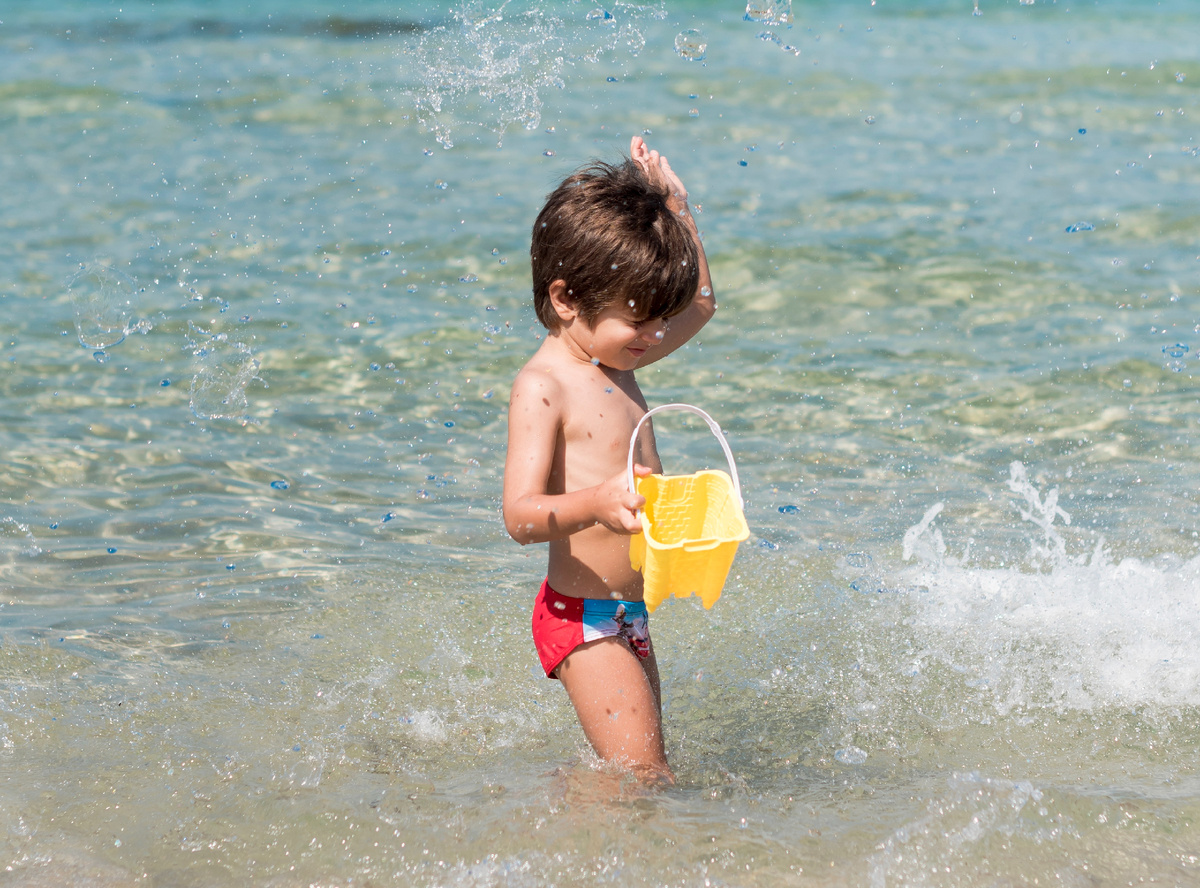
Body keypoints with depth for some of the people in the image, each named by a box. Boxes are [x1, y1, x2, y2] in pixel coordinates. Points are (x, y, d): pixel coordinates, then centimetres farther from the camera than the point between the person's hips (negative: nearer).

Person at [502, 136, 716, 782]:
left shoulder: (615, 358, 11)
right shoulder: (541, 388, -16)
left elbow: (699, 303, 29)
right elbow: (521, 515, -25)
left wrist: (676, 211, 16)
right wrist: (596, 503, -45)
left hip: (630, 615, 9)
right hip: (581, 618, -9)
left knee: (638, 770, 12)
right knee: (642, 774, -15)